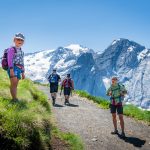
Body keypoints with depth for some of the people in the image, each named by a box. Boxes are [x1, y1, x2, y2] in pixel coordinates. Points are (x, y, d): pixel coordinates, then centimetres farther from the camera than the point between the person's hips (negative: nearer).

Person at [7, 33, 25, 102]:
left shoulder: (21, 52, 24)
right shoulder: (12, 49, 2)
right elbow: (10, 60, -10)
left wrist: (23, 73, 22)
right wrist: (11, 69, -22)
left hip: (19, 69, 7)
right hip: (13, 68, -7)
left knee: (15, 85, 4)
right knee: (14, 84, -15)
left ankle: (15, 99, 2)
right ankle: (15, 99, -19)